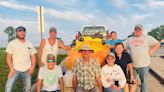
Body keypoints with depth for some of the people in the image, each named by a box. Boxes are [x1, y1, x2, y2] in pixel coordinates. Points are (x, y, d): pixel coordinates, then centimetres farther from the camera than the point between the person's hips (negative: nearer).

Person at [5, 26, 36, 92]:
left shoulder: (30, 44, 5)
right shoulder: (12, 43, -2)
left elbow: (33, 57, 8)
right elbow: (8, 57, -4)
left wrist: (32, 68, -5)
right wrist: (11, 69, -14)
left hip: (27, 70, 2)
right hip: (15, 69, -2)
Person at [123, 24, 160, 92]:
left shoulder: (147, 38, 2)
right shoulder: (130, 39, 10)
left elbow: (157, 44, 1)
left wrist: (150, 52, -7)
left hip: (144, 64, -3)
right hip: (132, 65, 3)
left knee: (144, 81, 8)